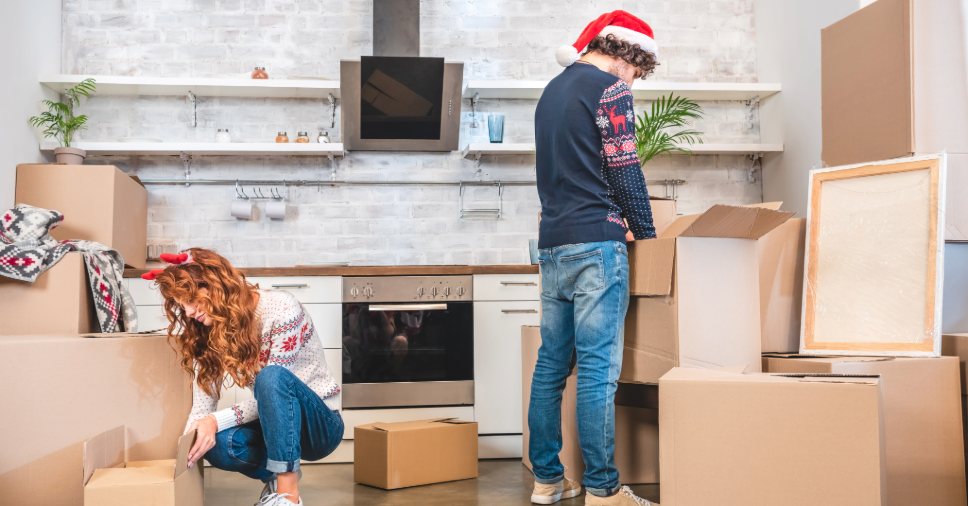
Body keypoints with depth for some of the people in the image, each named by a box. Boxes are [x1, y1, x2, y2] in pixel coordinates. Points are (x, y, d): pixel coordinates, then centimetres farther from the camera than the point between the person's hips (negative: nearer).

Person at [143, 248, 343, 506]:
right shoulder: (211, 332, -1)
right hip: (276, 424, 5)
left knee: (272, 377, -36)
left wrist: (216, 421, -31)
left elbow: (274, 384, -23)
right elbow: (202, 406, -6)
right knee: (215, 441, -28)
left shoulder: (280, 307, -20)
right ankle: (276, 474, 0)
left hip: (320, 424, -5)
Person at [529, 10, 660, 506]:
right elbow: (625, 171, -9)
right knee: (598, 367, -7)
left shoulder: (552, 90, 20)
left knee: (551, 363, 8)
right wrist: (646, 233, 2)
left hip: (552, 243, 8)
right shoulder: (610, 89, -6)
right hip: (595, 243, -8)